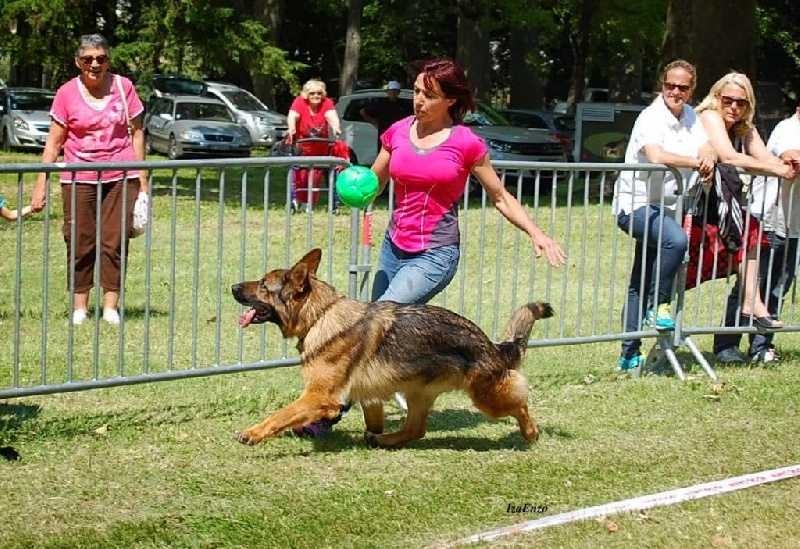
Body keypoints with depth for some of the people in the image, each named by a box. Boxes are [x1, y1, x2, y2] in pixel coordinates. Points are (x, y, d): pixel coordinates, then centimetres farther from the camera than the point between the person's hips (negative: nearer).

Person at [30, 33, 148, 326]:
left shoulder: (123, 87, 2)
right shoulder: (67, 93, -1)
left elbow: (136, 133, 8)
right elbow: (54, 142, 2)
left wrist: (142, 179, 6)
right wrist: (41, 184, -3)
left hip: (120, 177, 0)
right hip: (79, 178, 0)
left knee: (114, 242, -1)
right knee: (80, 243, 0)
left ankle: (111, 306, 5)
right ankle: (79, 306, 9)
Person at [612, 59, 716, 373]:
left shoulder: (691, 117, 12)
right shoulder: (651, 118, -13)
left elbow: (706, 150, 2)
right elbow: (656, 156, -29)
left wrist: (708, 159, -20)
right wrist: (695, 162, -28)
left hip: (663, 208, 8)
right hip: (635, 204, -8)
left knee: (641, 285, 11)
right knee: (676, 239, -35)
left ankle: (630, 355, 15)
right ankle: (658, 307, -19)